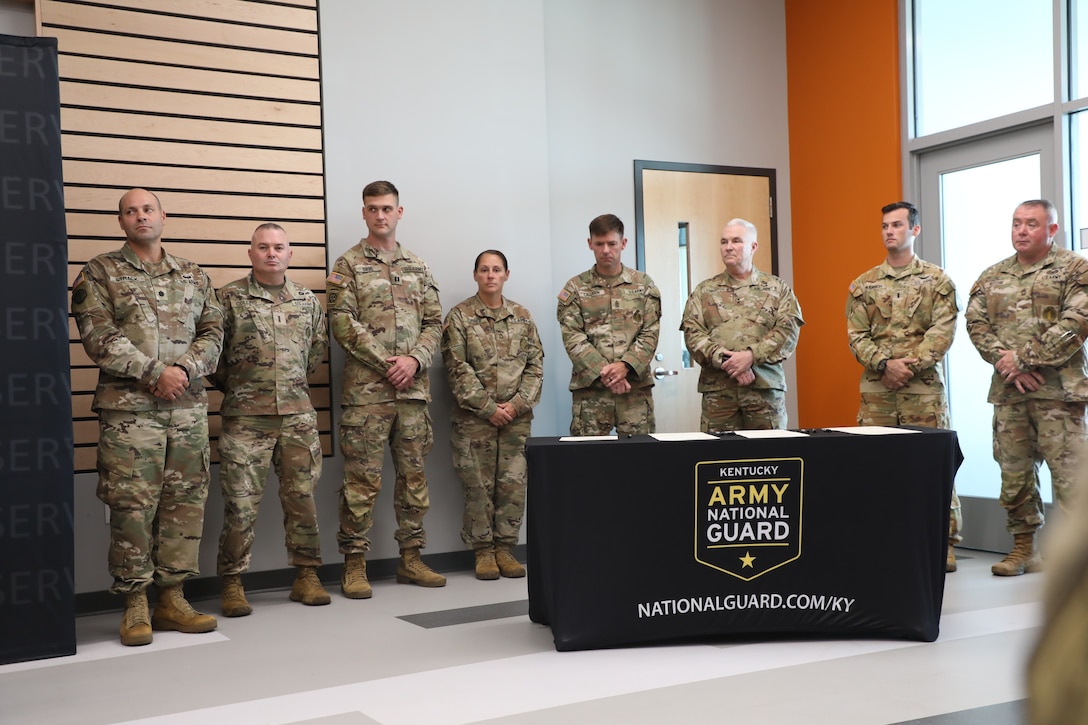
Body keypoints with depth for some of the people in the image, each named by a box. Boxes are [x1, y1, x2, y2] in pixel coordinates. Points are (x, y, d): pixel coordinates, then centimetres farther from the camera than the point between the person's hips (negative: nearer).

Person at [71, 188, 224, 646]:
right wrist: (156, 373, -14)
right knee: (132, 506, -3)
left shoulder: (192, 276, 16)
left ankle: (172, 598, 14)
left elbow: (212, 333, 9)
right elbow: (99, 337, -7)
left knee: (185, 502, 4)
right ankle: (135, 605, 7)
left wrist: (185, 370, -10)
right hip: (128, 408, -4)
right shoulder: (100, 273, 5)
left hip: (188, 407, 4)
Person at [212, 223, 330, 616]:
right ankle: (232, 584, 9)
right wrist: (233, 386, 5)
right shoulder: (229, 298, -1)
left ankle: (306, 576, 18)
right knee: (240, 502, -1)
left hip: (298, 414, 3)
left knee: (302, 497, 7)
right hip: (245, 417, -3)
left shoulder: (308, 300, 10)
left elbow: (318, 345, 22)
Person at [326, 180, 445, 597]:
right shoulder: (348, 265, 2)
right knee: (362, 478, -4)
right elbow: (343, 324, -8)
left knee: (414, 474, 9)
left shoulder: (417, 268, 16)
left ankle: (411, 558, 18)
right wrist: (387, 362, -14)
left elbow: (434, 322, 11)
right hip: (366, 388, -5)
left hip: (414, 388, 5)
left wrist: (415, 359, -8)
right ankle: (354, 563, 4)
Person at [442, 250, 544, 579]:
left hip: (516, 416, 3)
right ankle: (483, 551, 10)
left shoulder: (522, 316, 10)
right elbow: (458, 370, -6)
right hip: (475, 417, -3)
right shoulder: (459, 316, 0)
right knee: (479, 485, 0)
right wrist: (488, 407, -12)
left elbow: (535, 365, 6)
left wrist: (518, 404, -7)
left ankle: (505, 547, 13)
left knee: (513, 483, 2)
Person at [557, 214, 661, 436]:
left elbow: (650, 333, 2)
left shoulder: (644, 284, 9)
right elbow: (573, 338, -2)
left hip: (636, 386, 1)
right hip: (590, 387, -1)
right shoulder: (575, 288, 6)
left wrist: (624, 366, -14)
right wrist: (604, 373, -14)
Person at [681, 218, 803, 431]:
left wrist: (751, 355, -14)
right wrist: (725, 361, -13)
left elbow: (789, 330, 0)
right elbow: (693, 334, 2)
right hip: (717, 391, 0)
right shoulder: (704, 291, 14)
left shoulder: (777, 288, 12)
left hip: (766, 389, 0)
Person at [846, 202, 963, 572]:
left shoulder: (937, 280, 6)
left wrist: (910, 365, -15)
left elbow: (943, 332, -4)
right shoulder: (863, 284, 12)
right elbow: (856, 335, 5)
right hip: (875, 389, 2)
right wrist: (885, 364, -11)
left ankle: (944, 543, 5)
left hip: (924, 387, -2)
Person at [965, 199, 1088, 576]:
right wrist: (1005, 362, -10)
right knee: (1014, 471, 8)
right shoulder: (992, 277, 15)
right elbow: (976, 323, 6)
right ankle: (1023, 548, 19)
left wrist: (1023, 357, -14)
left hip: (1058, 388, -4)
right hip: (1007, 390, 5)